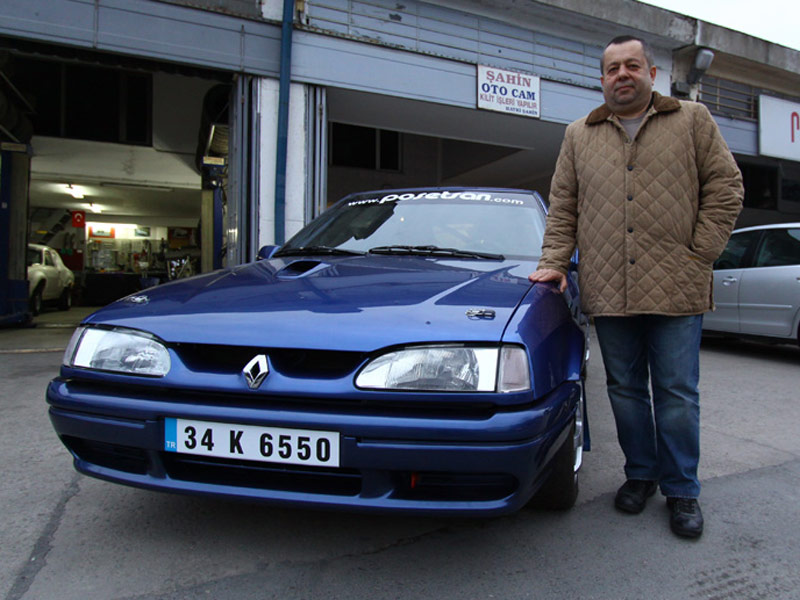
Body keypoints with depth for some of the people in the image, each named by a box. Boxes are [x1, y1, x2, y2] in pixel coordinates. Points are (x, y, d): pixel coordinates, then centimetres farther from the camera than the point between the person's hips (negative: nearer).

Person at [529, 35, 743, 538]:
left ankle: (682, 490, 21)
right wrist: (555, 262, 3)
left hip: (676, 291, -2)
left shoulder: (693, 122, 10)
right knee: (625, 390, 10)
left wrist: (698, 256, -3)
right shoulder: (579, 137, 15)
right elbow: (563, 208, 14)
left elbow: (726, 189, 6)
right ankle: (641, 475, 28)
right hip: (607, 291, 2)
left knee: (677, 395, 4)